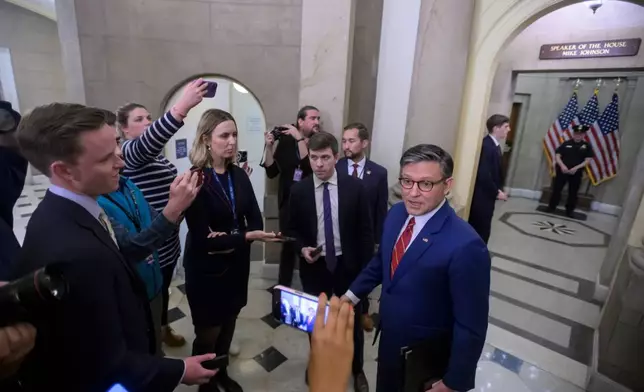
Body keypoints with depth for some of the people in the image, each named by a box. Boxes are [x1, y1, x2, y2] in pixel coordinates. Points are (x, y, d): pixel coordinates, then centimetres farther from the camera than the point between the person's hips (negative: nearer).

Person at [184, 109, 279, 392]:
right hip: (206, 270, -5)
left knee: (228, 326, 20)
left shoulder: (239, 175, 0)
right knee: (208, 333, 12)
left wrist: (226, 240, -18)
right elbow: (201, 238, -20)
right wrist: (246, 236, -27)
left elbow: (256, 221, -2)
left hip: (236, 264, 5)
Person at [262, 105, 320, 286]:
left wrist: (300, 139, -21)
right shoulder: (285, 141, 1)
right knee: (288, 245, 12)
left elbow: (309, 166, -21)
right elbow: (271, 171, 1)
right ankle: (283, 286, 30)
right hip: (288, 201, 2)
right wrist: (269, 146, -10)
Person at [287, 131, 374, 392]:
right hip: (314, 266, 1)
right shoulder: (299, 191, -8)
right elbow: (293, 229, 3)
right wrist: (302, 248, -16)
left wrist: (367, 269, -6)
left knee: (352, 319, 18)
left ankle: (357, 369, 46)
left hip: (348, 265, 0)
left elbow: (365, 231, -5)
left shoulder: (355, 187, -10)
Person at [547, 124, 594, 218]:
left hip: (576, 173, 1)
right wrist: (562, 165, -18)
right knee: (556, 189, 2)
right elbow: (557, 155, -3)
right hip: (562, 170, -1)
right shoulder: (566, 143, 2)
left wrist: (576, 168, -15)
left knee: (573, 193, 7)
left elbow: (588, 160, -1)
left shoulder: (587, 146, 4)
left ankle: (569, 210, 18)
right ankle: (551, 207, 14)